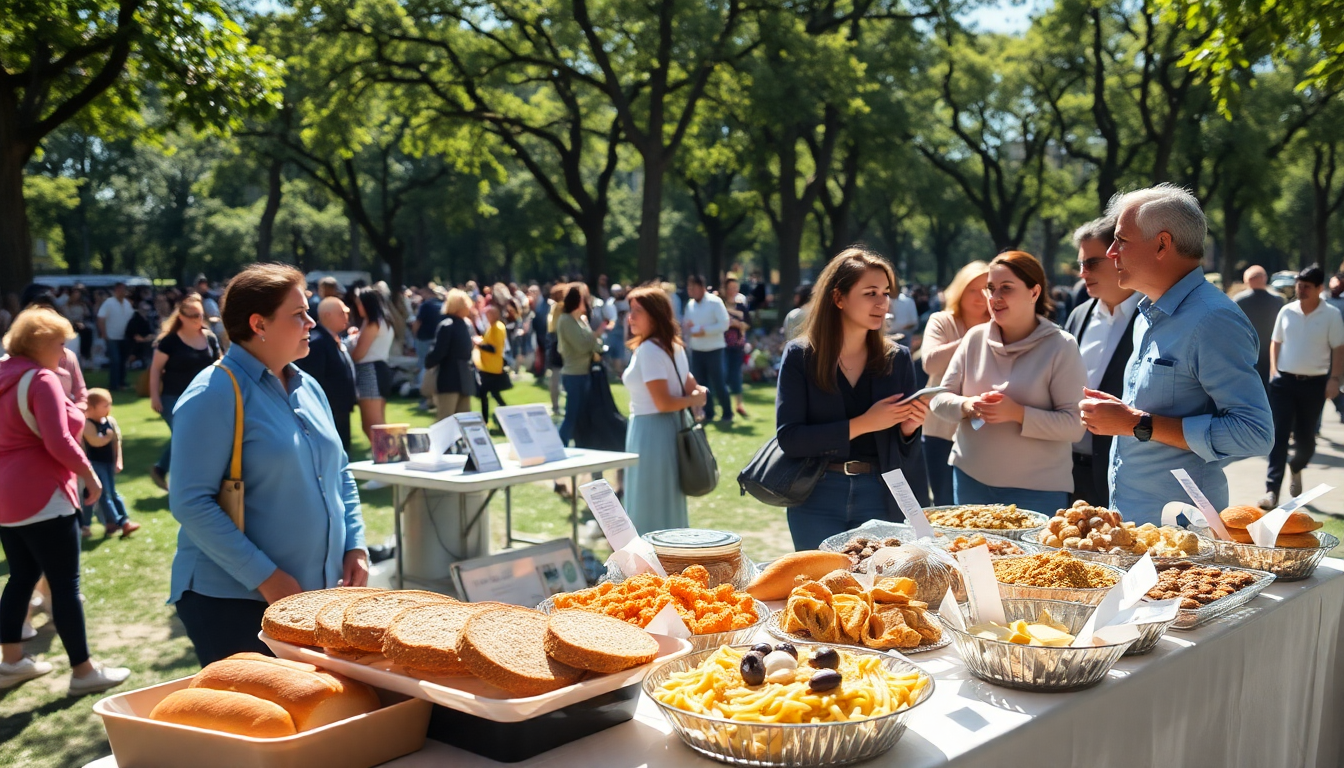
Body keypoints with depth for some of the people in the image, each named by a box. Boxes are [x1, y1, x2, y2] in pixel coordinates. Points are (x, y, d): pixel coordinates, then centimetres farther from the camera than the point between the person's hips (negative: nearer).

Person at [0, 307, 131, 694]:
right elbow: (58, 442, -21)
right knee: (65, 584, -4)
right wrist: (91, 476, -11)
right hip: (41, 497, -10)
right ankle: (83, 670, 2)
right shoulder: (41, 379, -14)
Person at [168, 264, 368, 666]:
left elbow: (339, 473, 18)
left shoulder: (308, 388, 9)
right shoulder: (215, 394, -14)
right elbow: (191, 502, -20)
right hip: (234, 601, -7)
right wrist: (265, 577, -21)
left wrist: (356, 546, 4)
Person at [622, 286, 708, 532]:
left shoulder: (648, 350, -17)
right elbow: (691, 387, 11)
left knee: (648, 510, -1)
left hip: (649, 432, -9)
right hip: (673, 428, 9)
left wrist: (693, 400, -7)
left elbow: (663, 403, -20)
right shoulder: (674, 346, 10)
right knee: (670, 507, 16)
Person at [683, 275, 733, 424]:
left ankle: (727, 414, 11)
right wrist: (686, 329, -11)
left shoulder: (715, 302, -10)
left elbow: (724, 324, -15)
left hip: (713, 349, -5)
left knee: (718, 383, -2)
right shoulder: (690, 304, 7)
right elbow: (686, 324, 13)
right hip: (696, 350, 5)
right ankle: (707, 413, 20)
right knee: (700, 383, 8)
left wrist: (704, 331, -20)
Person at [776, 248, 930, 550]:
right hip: (818, 500, -2)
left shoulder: (898, 359, 3)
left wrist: (909, 429, -14)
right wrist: (861, 425, -19)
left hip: (880, 499, 2)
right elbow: (788, 438, -14)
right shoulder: (800, 355, -4)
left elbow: (906, 456, 8)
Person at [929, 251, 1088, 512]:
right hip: (971, 478, 4)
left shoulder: (1060, 346, -8)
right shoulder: (975, 337, 3)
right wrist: (966, 406, -14)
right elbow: (940, 398, 7)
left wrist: (1018, 413, -24)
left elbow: (1075, 424, -14)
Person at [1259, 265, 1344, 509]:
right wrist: (1273, 371, 2)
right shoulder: (1287, 311, 4)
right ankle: (1272, 491, -9)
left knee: (1305, 437, 9)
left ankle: (1296, 470, 41)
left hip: (1314, 383, -1)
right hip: (1284, 381, 1)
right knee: (1279, 436, -6)